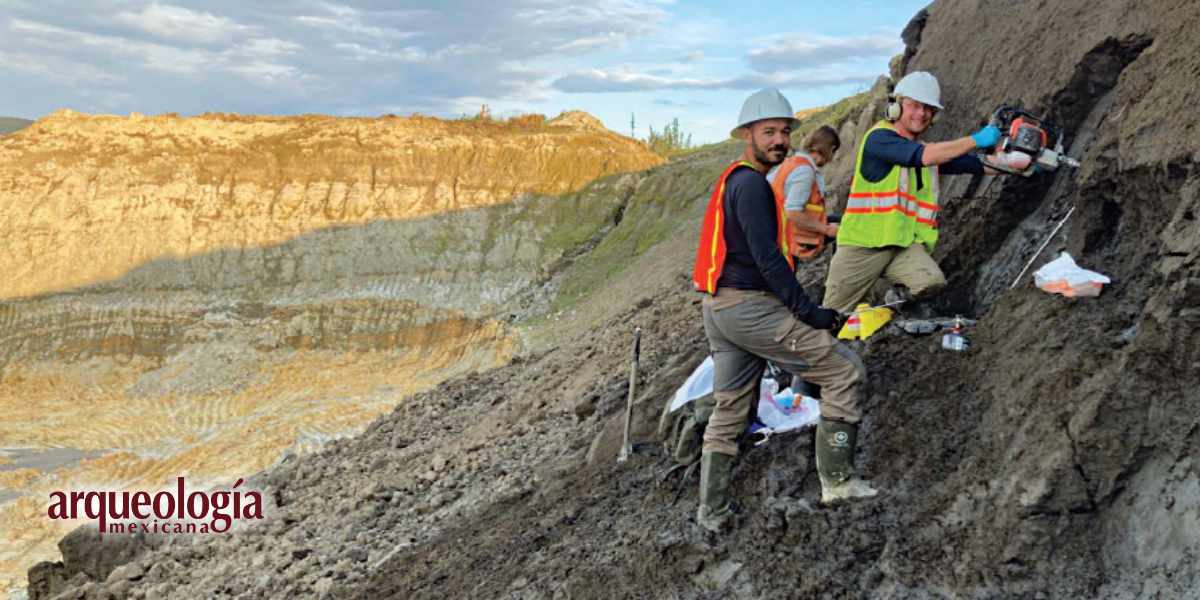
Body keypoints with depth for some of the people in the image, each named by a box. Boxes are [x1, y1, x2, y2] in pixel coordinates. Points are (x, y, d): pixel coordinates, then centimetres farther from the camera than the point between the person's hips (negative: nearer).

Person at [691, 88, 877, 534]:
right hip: (751, 308, -10)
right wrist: (809, 312, -19)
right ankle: (837, 481, 2)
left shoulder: (732, 181, 19)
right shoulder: (751, 183, -13)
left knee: (730, 411, 16)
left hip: (719, 309, 10)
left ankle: (712, 513, 21)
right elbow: (767, 257, -21)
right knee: (845, 371, -3)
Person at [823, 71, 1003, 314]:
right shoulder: (879, 137, -8)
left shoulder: (931, 149, 15)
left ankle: (898, 299, 6)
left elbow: (982, 166, 15)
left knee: (933, 281, -24)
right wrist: (976, 139, -18)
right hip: (864, 242, -5)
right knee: (832, 317, 0)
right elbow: (924, 157, -22)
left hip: (905, 245, 5)